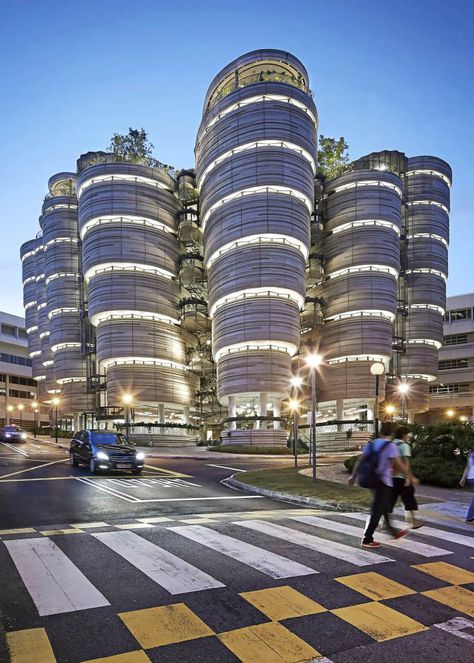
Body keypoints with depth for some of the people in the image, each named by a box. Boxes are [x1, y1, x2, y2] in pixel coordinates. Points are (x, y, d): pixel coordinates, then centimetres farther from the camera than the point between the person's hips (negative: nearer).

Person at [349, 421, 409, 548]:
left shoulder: (371, 444, 4)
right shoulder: (391, 446, -15)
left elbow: (360, 460, 4)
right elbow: (399, 466, -16)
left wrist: (353, 476, 10)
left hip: (373, 479, 7)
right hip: (384, 481, -7)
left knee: (384, 507, 22)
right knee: (377, 511, 0)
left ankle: (393, 532, 38)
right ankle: (367, 540, 4)